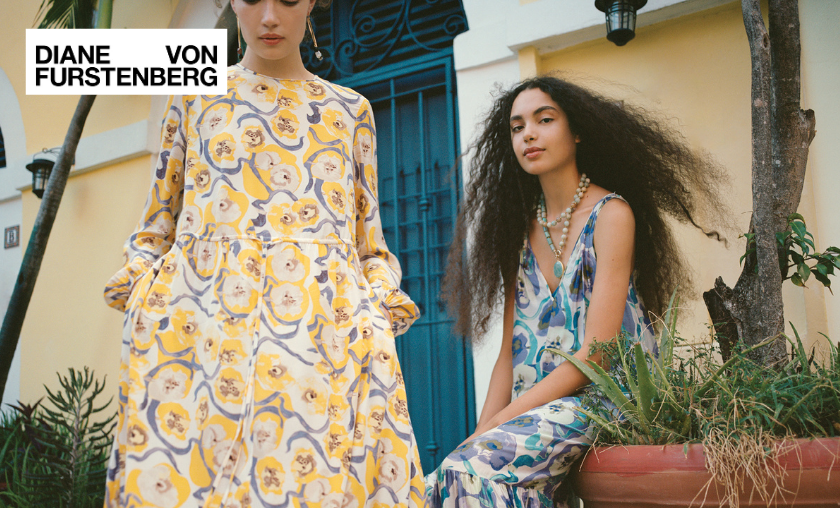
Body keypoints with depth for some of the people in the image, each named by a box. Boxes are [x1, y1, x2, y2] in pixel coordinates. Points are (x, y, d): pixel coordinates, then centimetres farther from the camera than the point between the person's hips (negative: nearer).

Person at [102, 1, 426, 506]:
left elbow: (371, 241, 16)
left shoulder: (351, 109, 18)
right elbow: (157, 226, 18)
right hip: (202, 311, 0)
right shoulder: (194, 98, 18)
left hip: (325, 319, 0)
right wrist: (138, 285, 0)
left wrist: (379, 304, -1)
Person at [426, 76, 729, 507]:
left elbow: (596, 353, -13)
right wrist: (482, 431, -6)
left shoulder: (610, 213, -4)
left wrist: (495, 425, -16)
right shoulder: (523, 231, 14)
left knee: (471, 469, -29)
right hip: (535, 408, 6)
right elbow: (510, 353, 10)